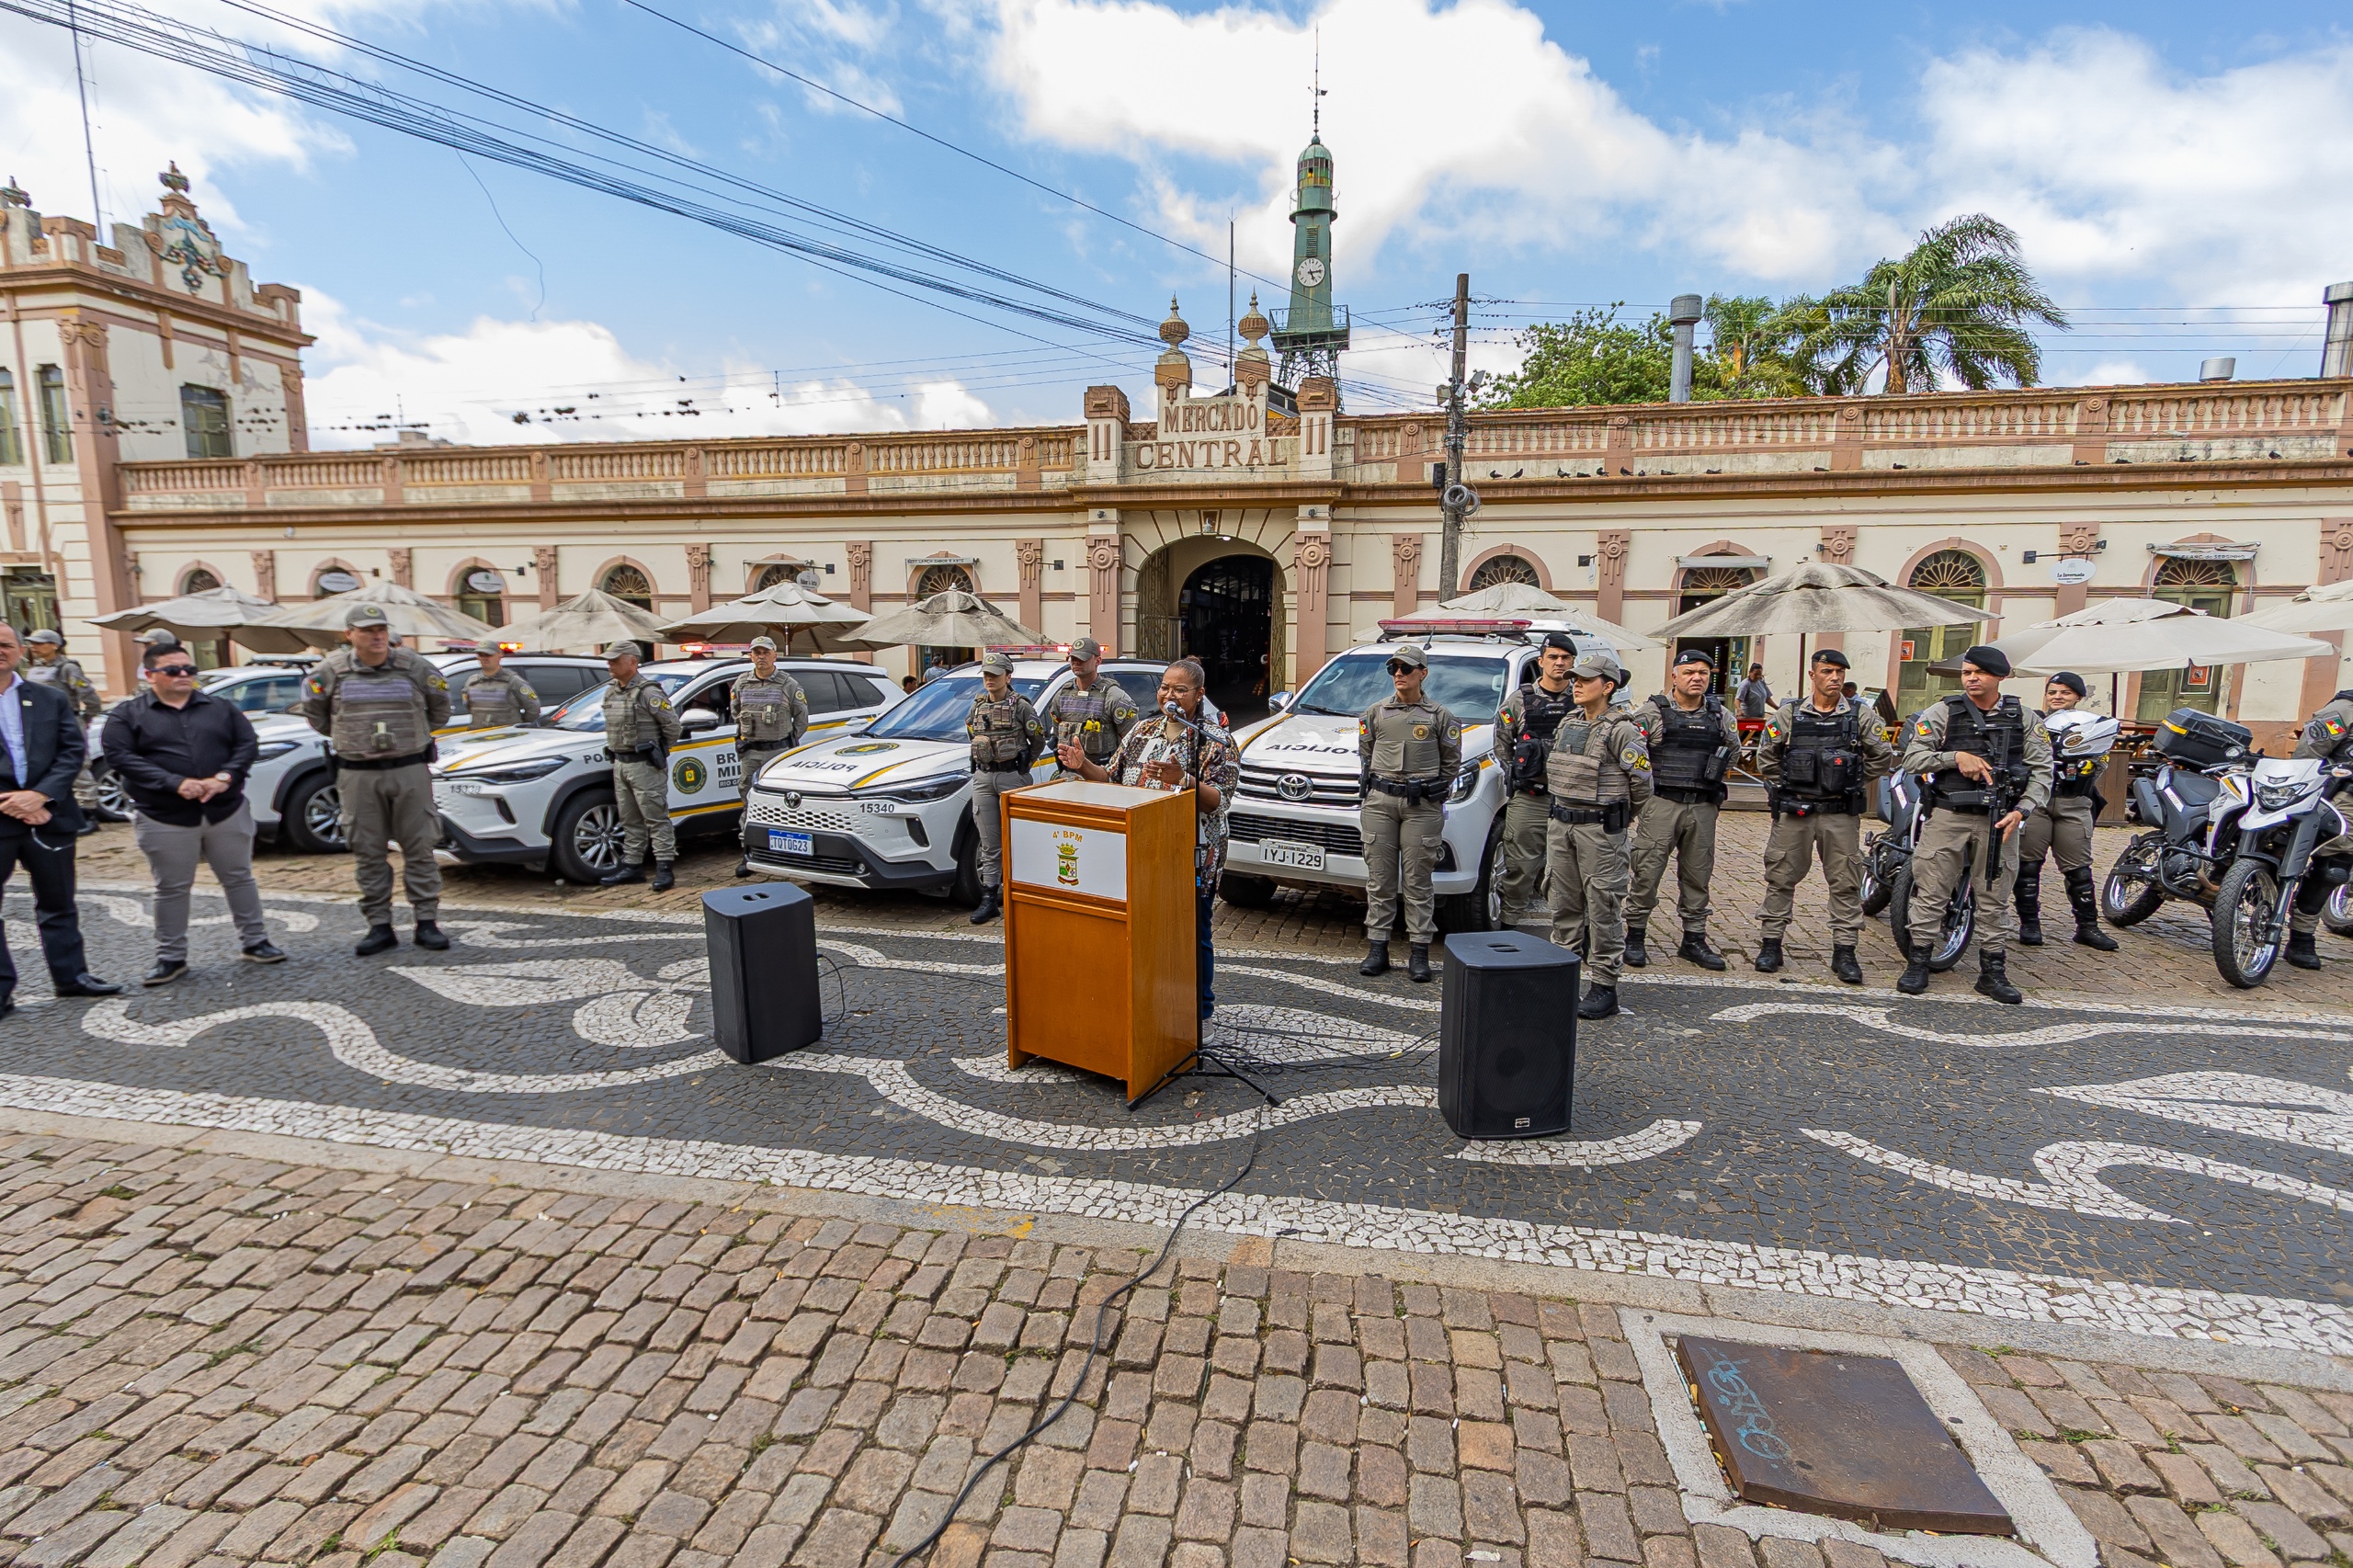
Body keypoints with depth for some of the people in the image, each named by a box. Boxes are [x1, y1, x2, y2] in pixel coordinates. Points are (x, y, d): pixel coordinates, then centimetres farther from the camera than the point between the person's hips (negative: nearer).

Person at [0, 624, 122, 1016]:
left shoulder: (51, 698, 8)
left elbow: (73, 751, 2)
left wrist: (39, 796, -12)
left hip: (47, 817, 2)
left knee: (58, 903, 12)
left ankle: (71, 975, 21)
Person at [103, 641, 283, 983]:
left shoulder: (220, 707, 8)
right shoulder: (127, 714, 1)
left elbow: (247, 744, 2)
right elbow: (120, 757, -9)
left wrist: (225, 777, -16)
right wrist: (176, 783, -20)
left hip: (227, 812, 2)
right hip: (164, 819, -2)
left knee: (239, 878, 9)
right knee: (171, 889, 6)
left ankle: (255, 942, 21)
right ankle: (171, 957, 17)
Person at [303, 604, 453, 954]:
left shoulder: (411, 664, 1)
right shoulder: (333, 670, 2)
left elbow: (440, 701, 16)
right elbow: (313, 709, 18)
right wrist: (342, 738, 14)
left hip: (410, 770, -1)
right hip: (358, 775, 1)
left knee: (419, 847, 1)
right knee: (369, 853, 4)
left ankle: (427, 922, 7)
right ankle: (379, 926, 12)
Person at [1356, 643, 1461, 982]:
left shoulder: (1439, 716, 4)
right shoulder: (1376, 713, 10)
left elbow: (1452, 761, 10)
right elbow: (1364, 752, 20)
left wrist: (1435, 788, 2)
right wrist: (1369, 780, 9)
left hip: (1422, 806, -2)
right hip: (1379, 803, 2)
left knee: (1417, 881, 0)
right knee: (1380, 878, 4)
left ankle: (1419, 952, 6)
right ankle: (1378, 948, 10)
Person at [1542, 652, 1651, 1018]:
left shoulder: (1620, 730, -10)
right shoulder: (1567, 724, 11)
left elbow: (1641, 781, -6)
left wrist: (1621, 817, 5)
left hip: (1600, 829, -7)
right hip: (1560, 823, 7)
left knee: (1603, 908, -2)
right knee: (1564, 904, 12)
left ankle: (1604, 986, 4)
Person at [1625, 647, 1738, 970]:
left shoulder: (1722, 716, 10)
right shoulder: (1651, 712, -2)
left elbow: (1733, 749, 29)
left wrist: (1713, 776, 18)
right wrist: (1645, 783, 1)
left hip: (1703, 807, 4)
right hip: (1661, 803, -4)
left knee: (1698, 875, 10)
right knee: (1647, 872, -4)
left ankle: (1694, 940, 20)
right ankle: (1635, 937, 7)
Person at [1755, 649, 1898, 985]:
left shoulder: (1861, 716, 2)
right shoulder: (1789, 714, 2)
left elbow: (1883, 758, 11)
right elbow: (1767, 756, 12)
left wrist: (1853, 783, 10)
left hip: (1841, 815, 0)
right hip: (1793, 812, 0)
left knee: (1845, 883, 3)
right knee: (1781, 878, 4)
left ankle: (1844, 952, 12)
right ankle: (1771, 945, 14)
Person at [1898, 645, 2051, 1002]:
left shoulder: (2024, 718, 6)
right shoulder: (1942, 712, 1)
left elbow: (2042, 771, 4)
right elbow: (1912, 758, -4)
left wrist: (2020, 812, -9)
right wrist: (1956, 756, -17)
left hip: (1999, 819, 2)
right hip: (1948, 815, -1)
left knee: (1994, 898, 8)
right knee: (1931, 892, 1)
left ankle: (1992, 972, 17)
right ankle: (1918, 964, 9)